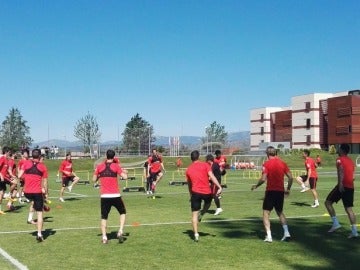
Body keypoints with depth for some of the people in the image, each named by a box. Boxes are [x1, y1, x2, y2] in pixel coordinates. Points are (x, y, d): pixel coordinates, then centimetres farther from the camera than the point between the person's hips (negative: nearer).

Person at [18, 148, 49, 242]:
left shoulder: (26, 163, 1)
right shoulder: (43, 166, 0)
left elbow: (20, 176, -3)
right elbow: (45, 182, 1)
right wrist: (46, 193, 10)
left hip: (27, 192, 3)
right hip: (37, 192, -3)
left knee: (33, 201, 37)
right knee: (40, 212, 4)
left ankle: (30, 218, 22)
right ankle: (39, 234, -1)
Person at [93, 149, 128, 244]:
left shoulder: (99, 166, 4)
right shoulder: (116, 166, -3)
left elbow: (94, 180, 10)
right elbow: (124, 177, -10)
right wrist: (125, 172, 11)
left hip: (104, 196, 2)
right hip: (115, 195, -2)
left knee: (104, 217, 12)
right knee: (123, 212, 18)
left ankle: (104, 237, 3)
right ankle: (120, 231, 2)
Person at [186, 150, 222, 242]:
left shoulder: (188, 169, 10)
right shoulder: (205, 165, 2)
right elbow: (211, 176, -10)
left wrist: (191, 195, 31)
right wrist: (219, 187, -13)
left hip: (195, 192, 1)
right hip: (207, 192, -1)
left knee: (194, 214, 6)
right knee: (208, 201, 34)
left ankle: (196, 234, -2)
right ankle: (201, 213, 12)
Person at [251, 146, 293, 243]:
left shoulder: (267, 164, -8)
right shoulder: (282, 163, 6)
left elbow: (263, 179, -16)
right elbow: (290, 177, 4)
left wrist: (256, 186, 1)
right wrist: (288, 189, 15)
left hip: (270, 191, -5)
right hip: (281, 191, 5)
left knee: (266, 213, 5)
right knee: (280, 212, 21)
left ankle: (269, 236, -4)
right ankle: (286, 232, 8)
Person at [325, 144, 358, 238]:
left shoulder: (340, 159, -4)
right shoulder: (351, 161, 19)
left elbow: (341, 170, -23)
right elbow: (353, 177, 20)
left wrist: (340, 183, -31)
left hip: (342, 186, -7)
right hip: (351, 187, 7)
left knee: (328, 202, 5)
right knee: (349, 209, 7)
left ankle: (335, 223, -3)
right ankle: (354, 231, 0)